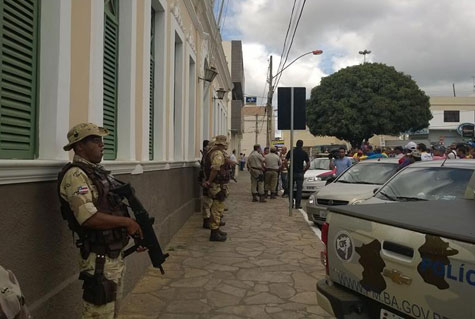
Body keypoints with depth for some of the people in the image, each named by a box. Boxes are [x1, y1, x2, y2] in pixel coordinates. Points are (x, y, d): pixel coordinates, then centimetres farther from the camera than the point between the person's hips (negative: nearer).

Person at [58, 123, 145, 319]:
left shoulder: (99, 171, 12)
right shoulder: (75, 175, -17)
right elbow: (89, 218, -28)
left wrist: (135, 230, 7)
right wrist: (127, 222, -18)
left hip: (116, 256, 9)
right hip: (99, 260, -9)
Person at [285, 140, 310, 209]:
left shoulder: (291, 151, -1)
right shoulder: (304, 153, -1)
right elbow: (308, 164, -5)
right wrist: (304, 170, 8)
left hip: (292, 172, 1)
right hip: (300, 173, -1)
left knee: (291, 188, 12)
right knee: (299, 189, 4)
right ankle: (297, 204, 2)